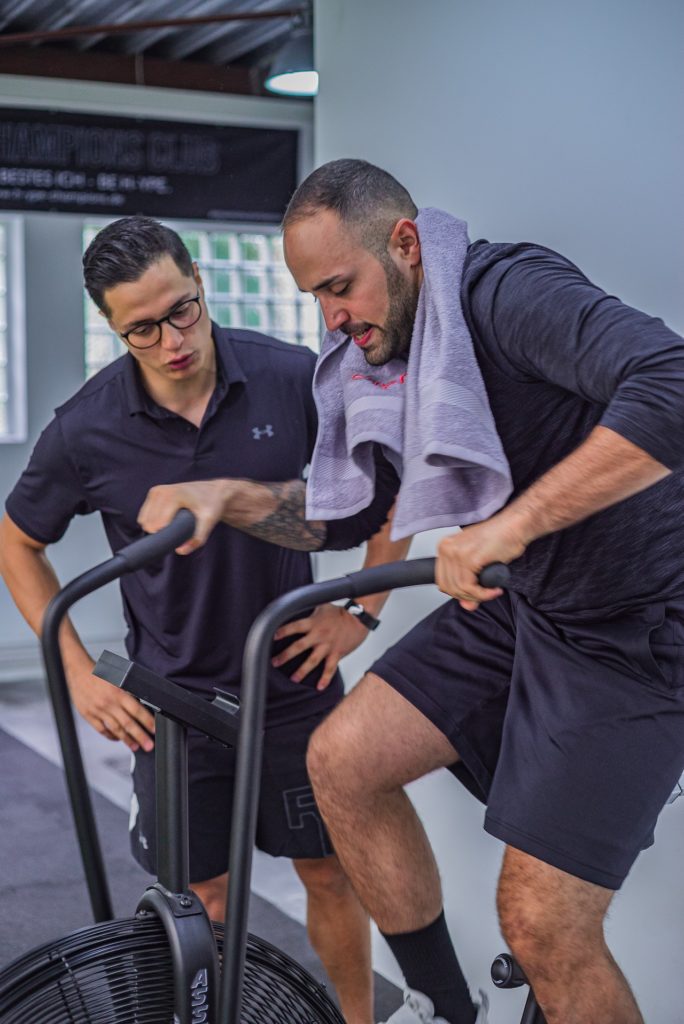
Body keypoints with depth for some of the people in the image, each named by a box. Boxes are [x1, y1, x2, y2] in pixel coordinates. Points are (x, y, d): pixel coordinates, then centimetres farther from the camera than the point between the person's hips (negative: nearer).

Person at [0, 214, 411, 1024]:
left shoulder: (293, 379, -14)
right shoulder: (86, 429, -14)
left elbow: (395, 484, 2)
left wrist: (365, 609, -2)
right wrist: (80, 676, -2)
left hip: (293, 677, 1)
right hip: (173, 698, 0)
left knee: (331, 873, 11)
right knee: (204, 899, 6)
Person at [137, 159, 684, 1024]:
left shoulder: (507, 290, -23)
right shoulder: (385, 354, 5)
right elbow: (343, 512, 14)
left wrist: (511, 522, -39)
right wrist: (220, 496, -1)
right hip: (519, 604, 8)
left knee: (542, 925, -10)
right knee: (341, 759, 0)